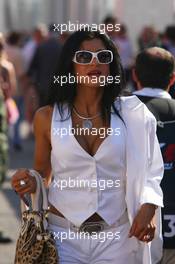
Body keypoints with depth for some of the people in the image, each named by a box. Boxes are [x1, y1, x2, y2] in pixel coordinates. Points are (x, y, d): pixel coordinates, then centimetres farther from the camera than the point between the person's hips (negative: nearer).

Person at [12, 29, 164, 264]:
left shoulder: (132, 114, -1)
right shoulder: (47, 117, 0)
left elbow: (149, 172, 4)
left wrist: (148, 208, -13)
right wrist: (31, 183, -10)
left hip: (117, 236, 0)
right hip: (63, 235, 0)